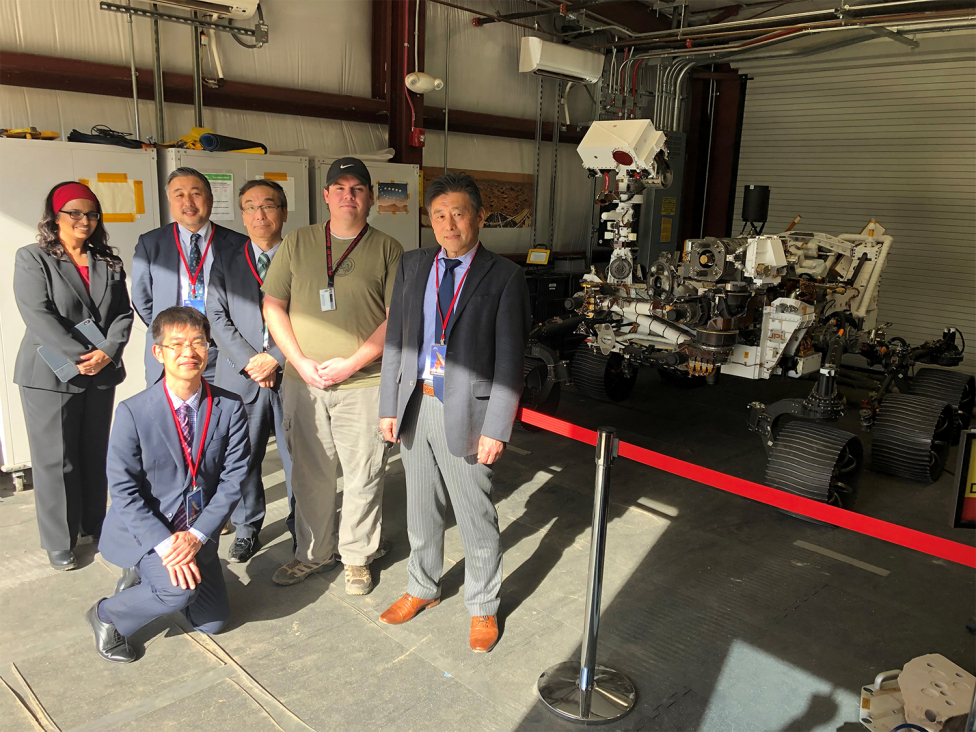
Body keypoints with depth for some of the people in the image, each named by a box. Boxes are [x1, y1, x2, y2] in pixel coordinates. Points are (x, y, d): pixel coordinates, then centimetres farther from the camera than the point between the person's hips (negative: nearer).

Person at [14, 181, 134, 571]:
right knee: (55, 460, 2)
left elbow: (123, 313, 4)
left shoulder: (108, 262, 10)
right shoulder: (32, 259, -2)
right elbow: (38, 316, -13)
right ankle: (59, 542, 14)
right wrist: (77, 359, -18)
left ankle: (95, 525, 26)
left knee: (95, 455, 12)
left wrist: (107, 352, -12)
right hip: (50, 375, -4)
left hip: (101, 374, 4)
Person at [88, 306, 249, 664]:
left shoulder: (229, 407, -11)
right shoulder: (133, 413, -17)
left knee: (213, 620, 9)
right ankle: (107, 616, 2)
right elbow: (123, 491, -15)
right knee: (180, 589, -29)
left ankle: (144, 574, 31)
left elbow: (233, 478, -9)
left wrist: (197, 535, -18)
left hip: (198, 530, 4)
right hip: (145, 528, -4)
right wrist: (164, 544, -24)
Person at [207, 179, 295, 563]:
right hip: (240, 378, 2)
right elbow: (217, 317, 3)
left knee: (298, 458, 4)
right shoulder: (225, 261, 12)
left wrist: (275, 357, -12)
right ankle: (246, 531, 25)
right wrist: (249, 362, -9)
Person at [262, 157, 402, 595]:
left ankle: (357, 556, 24)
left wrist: (351, 363, -12)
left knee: (363, 475, 5)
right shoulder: (297, 243, 9)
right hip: (302, 381, 2)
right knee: (309, 473, 11)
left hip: (364, 383, -2)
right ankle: (314, 553, 29)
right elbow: (273, 306, 7)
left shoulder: (387, 249, 2)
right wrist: (300, 361, -5)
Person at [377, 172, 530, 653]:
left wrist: (496, 430, -14)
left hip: (465, 411, -4)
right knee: (421, 508, 20)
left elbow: (509, 359, -10)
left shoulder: (504, 277, -8)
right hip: (415, 406, 5)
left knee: (476, 517, 8)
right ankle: (423, 588, 42)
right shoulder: (412, 266, 6)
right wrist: (389, 406, 5)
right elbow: (395, 338, 9)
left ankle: (483, 608, 29)